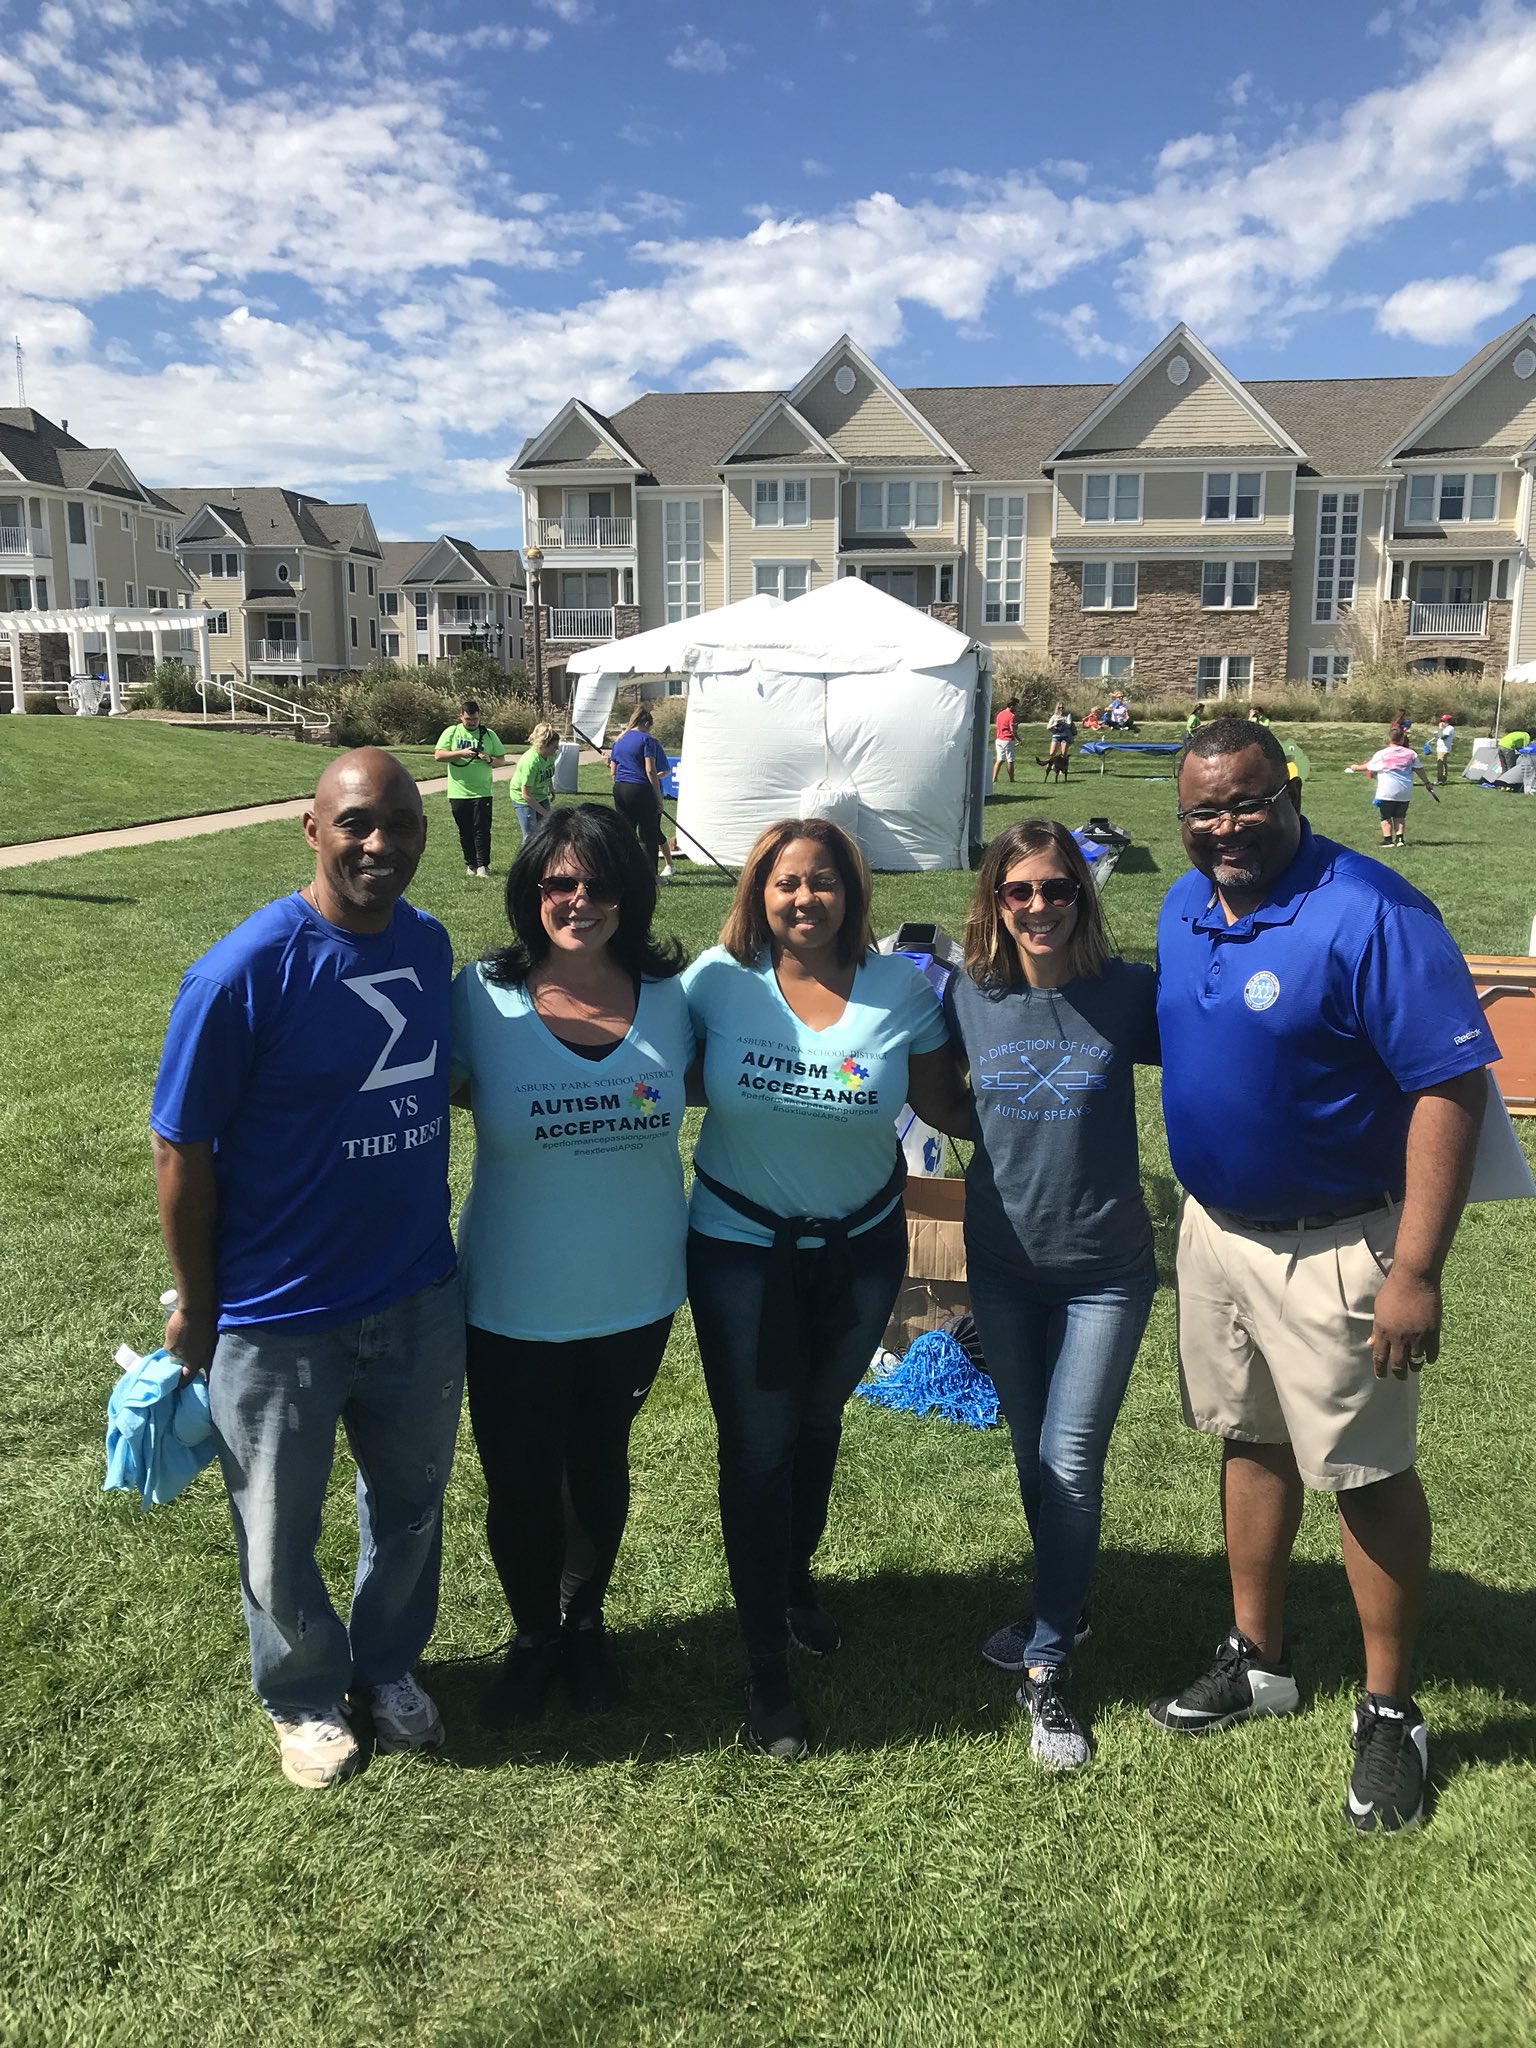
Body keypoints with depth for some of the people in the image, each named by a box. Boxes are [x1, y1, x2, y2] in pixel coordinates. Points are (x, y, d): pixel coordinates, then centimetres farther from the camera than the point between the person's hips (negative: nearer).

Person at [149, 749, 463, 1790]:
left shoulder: (430, 944, -5)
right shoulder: (242, 972, -22)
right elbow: (183, 1150, -14)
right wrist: (195, 1308, -6)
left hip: (420, 1299, 5)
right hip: (279, 1321, -4)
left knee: (411, 1504, 24)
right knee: (280, 1539, 18)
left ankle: (389, 1663, 51)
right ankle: (306, 1698, 46)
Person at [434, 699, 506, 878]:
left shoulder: (488, 734, 5)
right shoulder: (451, 732, 2)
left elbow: (502, 758, 9)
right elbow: (438, 755, -6)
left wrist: (490, 759, -13)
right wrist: (461, 753, -18)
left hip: (482, 792, 0)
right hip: (458, 793, 1)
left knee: (482, 829, -5)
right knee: (465, 831, 9)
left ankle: (483, 865, 0)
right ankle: (471, 864, 20)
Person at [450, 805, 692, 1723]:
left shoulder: (669, 995, -7)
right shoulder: (482, 997, -13)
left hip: (635, 1298, 2)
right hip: (514, 1304, -1)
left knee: (601, 1470, 23)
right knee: (520, 1486, 14)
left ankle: (588, 1621, 51)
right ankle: (533, 1636, 45)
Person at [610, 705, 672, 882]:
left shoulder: (618, 740, 14)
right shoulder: (647, 739, -6)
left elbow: (613, 771, 15)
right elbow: (650, 770, -12)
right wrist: (658, 797, -8)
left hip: (619, 789, 7)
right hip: (640, 789, -6)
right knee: (649, 836, 1)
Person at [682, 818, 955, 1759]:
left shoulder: (901, 985, -10)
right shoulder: (718, 979, -13)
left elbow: (946, 1100, 0)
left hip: (862, 1244, 2)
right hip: (741, 1246, -2)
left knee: (818, 1420, 22)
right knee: (758, 1446, 5)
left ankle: (796, 1571, 51)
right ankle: (768, 1659, 23)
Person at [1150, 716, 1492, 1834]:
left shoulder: (1370, 913, -21)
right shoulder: (1185, 907, 2)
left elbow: (1452, 1088, -22)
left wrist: (1415, 1272, -25)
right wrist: (1191, 1212, 14)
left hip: (1334, 1248, -7)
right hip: (1216, 1227, 7)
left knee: (1367, 1473, 7)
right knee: (1250, 1442, 19)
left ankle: (1391, 1712, 26)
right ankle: (1259, 1658, 38)